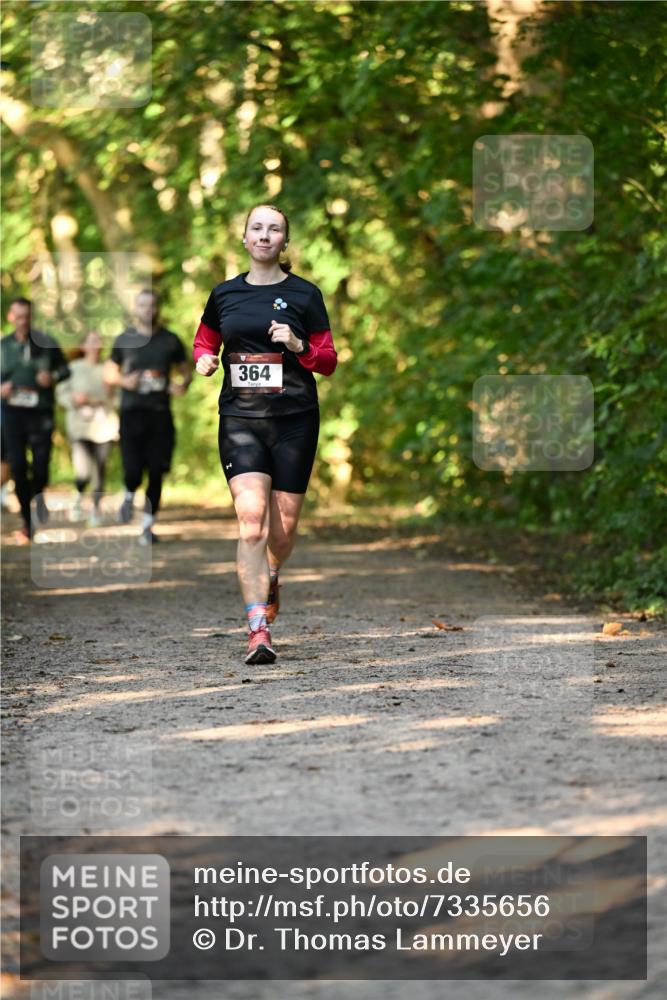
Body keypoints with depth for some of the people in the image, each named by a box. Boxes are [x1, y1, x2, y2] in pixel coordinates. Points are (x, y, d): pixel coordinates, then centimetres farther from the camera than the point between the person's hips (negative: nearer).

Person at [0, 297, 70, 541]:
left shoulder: (46, 343, 0)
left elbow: (64, 368, 10)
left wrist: (54, 377, -11)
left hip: (41, 411, -1)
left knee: (41, 464, -5)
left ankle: (38, 495, 31)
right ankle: (27, 522, 10)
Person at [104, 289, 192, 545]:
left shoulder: (170, 341, 8)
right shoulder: (124, 340, 7)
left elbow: (185, 371, 15)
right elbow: (109, 372, 14)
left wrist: (183, 384, -7)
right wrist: (123, 380, -7)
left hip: (160, 415, 1)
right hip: (132, 412, -1)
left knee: (156, 473, -2)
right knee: (133, 471, -10)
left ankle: (148, 526, 8)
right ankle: (129, 497, 25)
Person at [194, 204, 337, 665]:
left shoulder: (305, 294, 2)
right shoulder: (224, 294, 8)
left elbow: (329, 361, 4)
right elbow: (205, 342, 24)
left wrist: (298, 346, -15)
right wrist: (204, 360, 1)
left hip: (294, 419, 0)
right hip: (239, 419, 0)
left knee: (285, 526, 4)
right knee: (251, 518, -16)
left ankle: (271, 577, 41)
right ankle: (259, 630, -19)